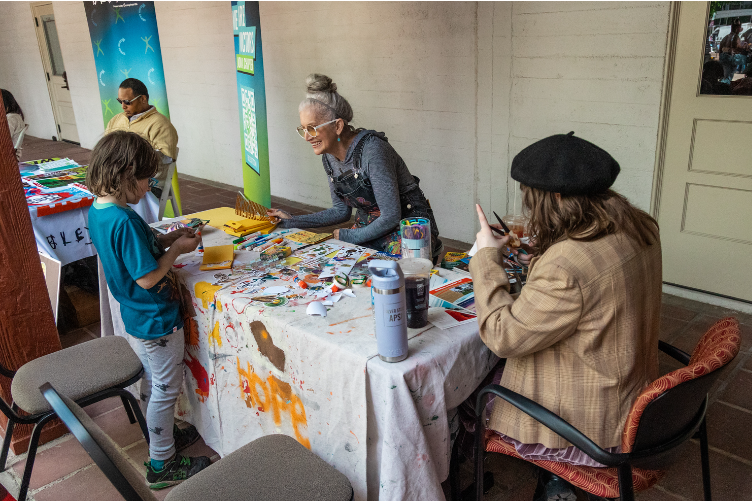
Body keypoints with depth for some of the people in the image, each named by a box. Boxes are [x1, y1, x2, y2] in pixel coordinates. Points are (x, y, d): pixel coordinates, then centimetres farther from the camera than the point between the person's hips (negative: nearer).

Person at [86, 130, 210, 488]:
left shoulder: (97, 211, 0)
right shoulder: (125, 220, -30)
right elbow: (147, 277, -28)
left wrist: (165, 240, 3)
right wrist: (176, 250, -15)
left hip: (135, 319, 9)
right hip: (157, 322, -9)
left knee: (151, 383, 24)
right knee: (166, 389, 7)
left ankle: (163, 436, 44)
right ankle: (162, 464, 22)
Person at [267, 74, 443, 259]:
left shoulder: (372, 150, -25)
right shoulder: (329, 157, 0)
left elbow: (391, 216, -24)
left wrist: (349, 237, -12)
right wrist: (291, 221, 7)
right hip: (369, 229, 7)